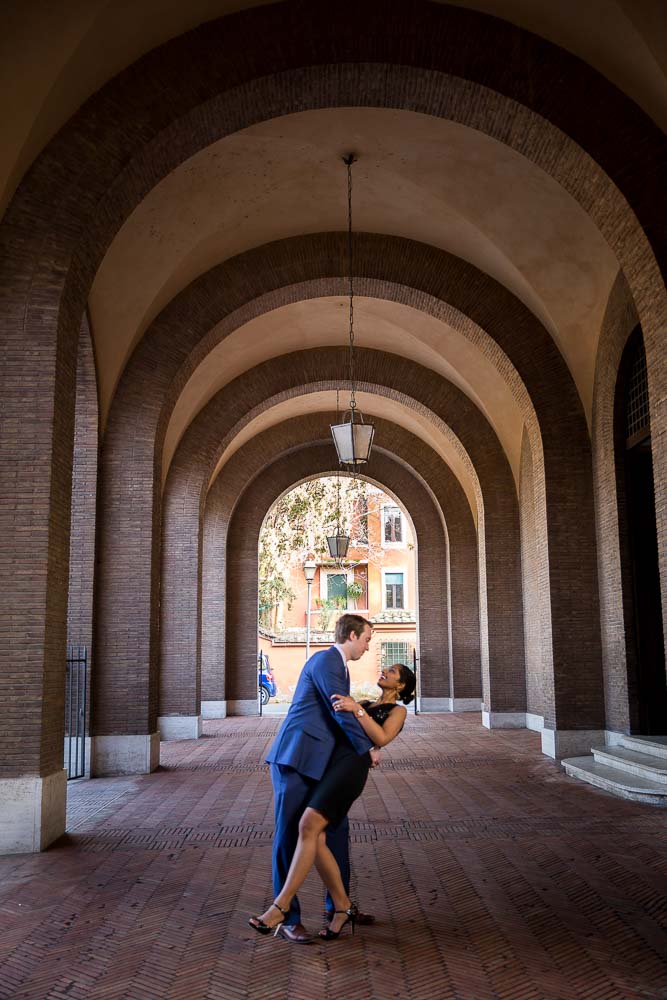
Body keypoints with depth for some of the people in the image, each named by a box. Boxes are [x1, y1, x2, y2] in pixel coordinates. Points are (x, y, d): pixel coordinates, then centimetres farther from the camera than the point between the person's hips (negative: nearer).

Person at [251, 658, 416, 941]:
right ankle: (343, 907, 8)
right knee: (316, 840, -7)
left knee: (308, 827, -22)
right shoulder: (364, 704, 35)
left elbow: (381, 738, -5)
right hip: (327, 765, 7)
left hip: (351, 765, -7)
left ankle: (281, 906, -19)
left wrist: (356, 709, -15)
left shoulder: (398, 711, 14)